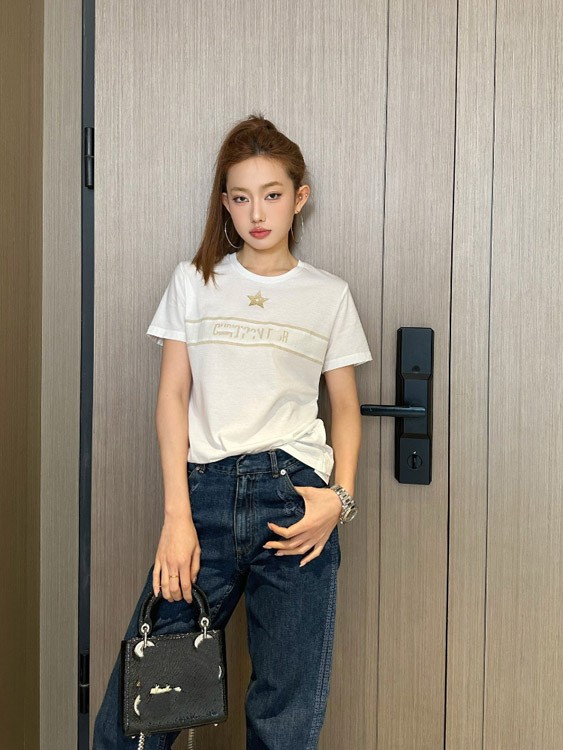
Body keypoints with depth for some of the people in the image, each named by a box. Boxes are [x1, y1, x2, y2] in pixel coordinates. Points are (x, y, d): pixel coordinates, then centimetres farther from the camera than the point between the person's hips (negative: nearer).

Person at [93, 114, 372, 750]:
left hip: (294, 494, 0)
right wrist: (177, 514, -4)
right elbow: (172, 394, 5)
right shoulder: (193, 281, 10)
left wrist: (340, 496, -5)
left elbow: (345, 406, 13)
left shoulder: (329, 295, 10)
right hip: (206, 489, 0)